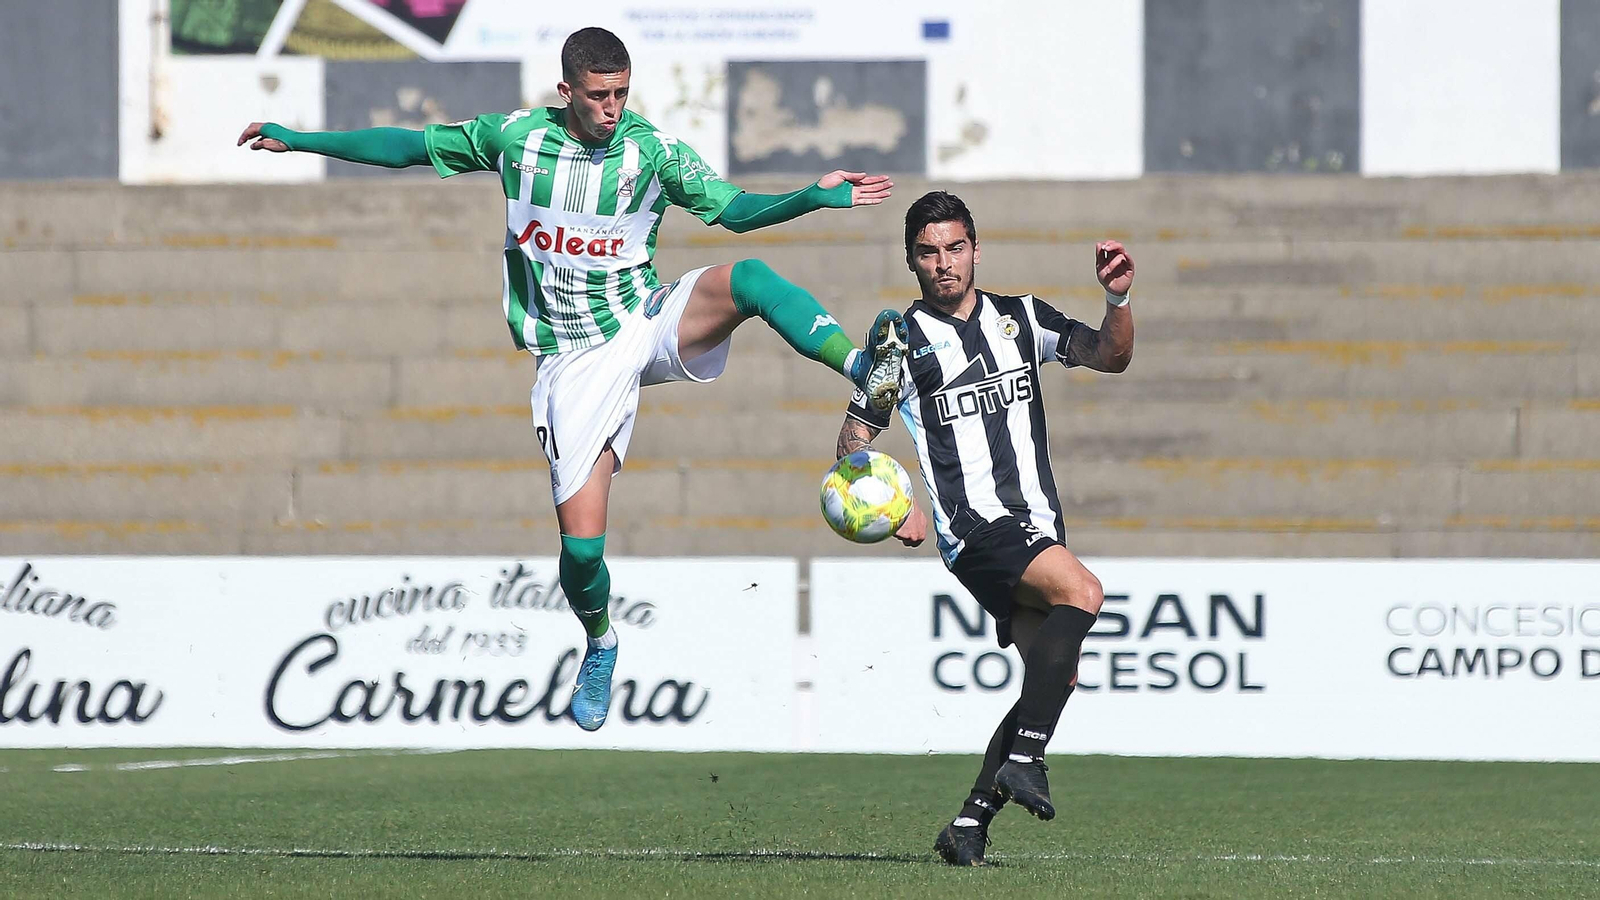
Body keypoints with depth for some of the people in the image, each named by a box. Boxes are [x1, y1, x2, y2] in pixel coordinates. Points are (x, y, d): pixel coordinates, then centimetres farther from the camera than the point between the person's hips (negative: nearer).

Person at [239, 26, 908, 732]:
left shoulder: (652, 151, -5)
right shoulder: (516, 137, -2)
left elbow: (735, 210, 1)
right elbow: (410, 146, 10)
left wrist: (817, 197, -16)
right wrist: (299, 140, 10)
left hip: (646, 324, 0)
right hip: (576, 363, 0)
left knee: (750, 278, -32)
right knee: (582, 545, -7)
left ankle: (863, 368, -41)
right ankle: (600, 645, 24)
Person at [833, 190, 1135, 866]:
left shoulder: (1022, 320, 14)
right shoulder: (903, 342, 3)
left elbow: (1111, 356, 9)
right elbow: (853, 442, 8)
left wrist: (1118, 298, -10)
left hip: (1038, 524, 6)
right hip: (975, 530, -6)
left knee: (1055, 674, 1)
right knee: (1081, 591, -30)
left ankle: (970, 824, 8)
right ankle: (1023, 760, -28)